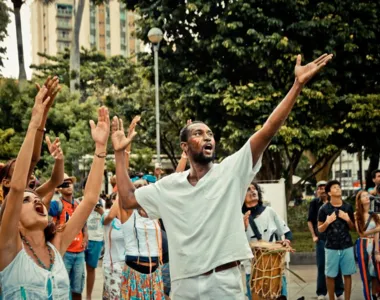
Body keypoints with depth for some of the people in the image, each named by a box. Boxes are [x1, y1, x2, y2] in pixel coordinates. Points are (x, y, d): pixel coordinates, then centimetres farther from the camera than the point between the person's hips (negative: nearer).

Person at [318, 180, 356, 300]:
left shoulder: (348, 207, 4)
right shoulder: (324, 209, -4)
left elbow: (353, 227, 12)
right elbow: (320, 229, 2)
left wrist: (348, 219, -8)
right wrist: (327, 222, -17)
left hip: (347, 246, 2)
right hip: (331, 247, -2)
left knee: (347, 274, 6)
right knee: (330, 275, 4)